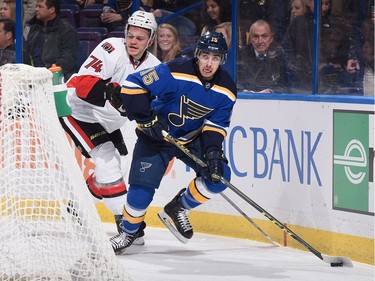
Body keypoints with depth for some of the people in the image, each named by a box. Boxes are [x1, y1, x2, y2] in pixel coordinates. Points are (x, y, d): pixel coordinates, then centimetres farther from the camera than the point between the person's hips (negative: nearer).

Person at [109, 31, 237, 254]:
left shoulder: (226, 90, -11)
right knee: (142, 189, -13)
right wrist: (146, 117, -28)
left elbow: (217, 125, -5)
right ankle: (129, 231, 15)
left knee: (219, 176, -13)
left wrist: (213, 150, -22)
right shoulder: (176, 72, -26)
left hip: (193, 138, 4)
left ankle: (178, 208, 9)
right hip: (156, 135, -4)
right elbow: (133, 85, -24)